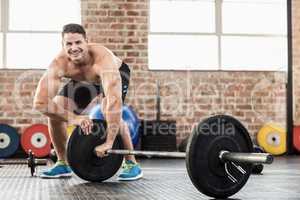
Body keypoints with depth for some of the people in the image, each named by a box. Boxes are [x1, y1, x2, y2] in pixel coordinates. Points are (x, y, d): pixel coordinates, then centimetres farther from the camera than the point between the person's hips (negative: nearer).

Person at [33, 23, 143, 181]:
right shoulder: (59, 63, -33)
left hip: (116, 74, -4)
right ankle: (63, 164, 8)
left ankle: (132, 164, -15)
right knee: (54, 112, -11)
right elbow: (40, 103, -37)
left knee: (110, 111, -32)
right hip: (83, 82, 4)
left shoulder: (103, 58, -44)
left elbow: (114, 100, -55)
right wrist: (73, 118, -47)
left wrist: (109, 142, -59)